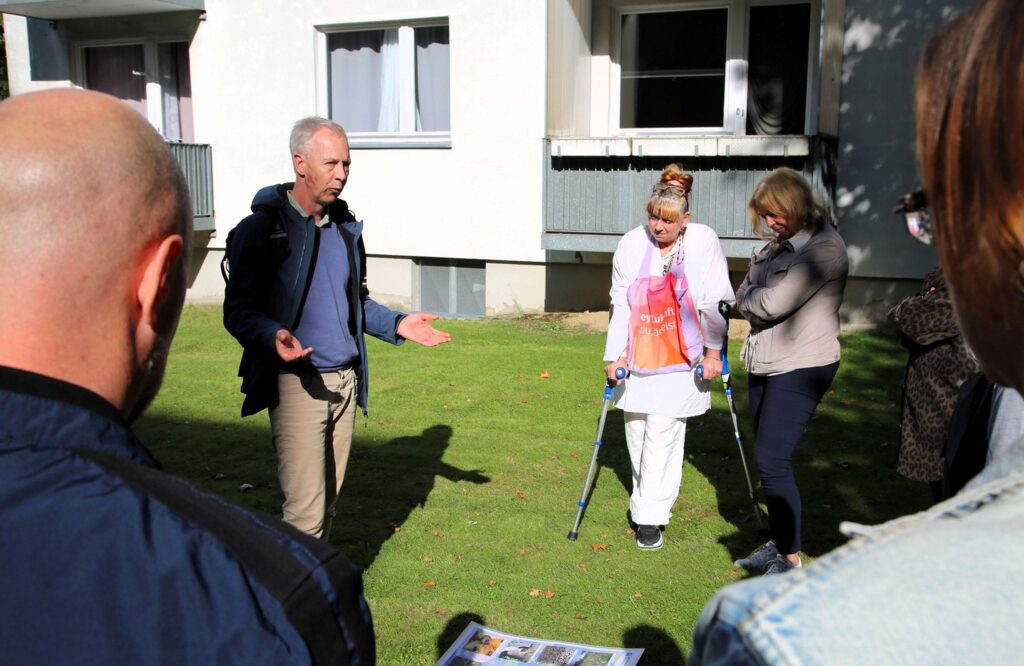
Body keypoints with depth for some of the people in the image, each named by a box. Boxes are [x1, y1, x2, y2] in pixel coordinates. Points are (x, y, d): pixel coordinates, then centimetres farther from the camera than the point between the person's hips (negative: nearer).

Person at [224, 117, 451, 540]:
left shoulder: (345, 227, 13)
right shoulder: (262, 229, -7)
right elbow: (238, 310, -10)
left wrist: (397, 324, 6)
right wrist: (275, 336, -30)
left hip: (346, 380, 6)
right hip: (297, 384, -6)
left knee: (328, 500, 13)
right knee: (306, 509, -8)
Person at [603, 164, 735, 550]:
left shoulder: (703, 241, -10)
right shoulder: (632, 244, -4)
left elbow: (715, 302, -3)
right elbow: (620, 304, 0)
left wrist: (713, 352, -2)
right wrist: (615, 355, -3)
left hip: (680, 360, -3)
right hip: (637, 355, 3)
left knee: (663, 432, -8)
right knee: (636, 430, 13)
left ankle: (650, 517, 3)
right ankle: (645, 497, 36)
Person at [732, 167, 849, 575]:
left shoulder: (826, 248, -15)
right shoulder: (777, 245, 12)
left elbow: (772, 303, -21)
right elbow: (744, 298, 9)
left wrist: (750, 299, -2)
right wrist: (757, 303, -10)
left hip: (801, 368, -8)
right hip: (766, 365, 8)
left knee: (772, 461, -10)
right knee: (768, 459, 12)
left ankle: (791, 558, 3)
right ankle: (778, 545, 26)